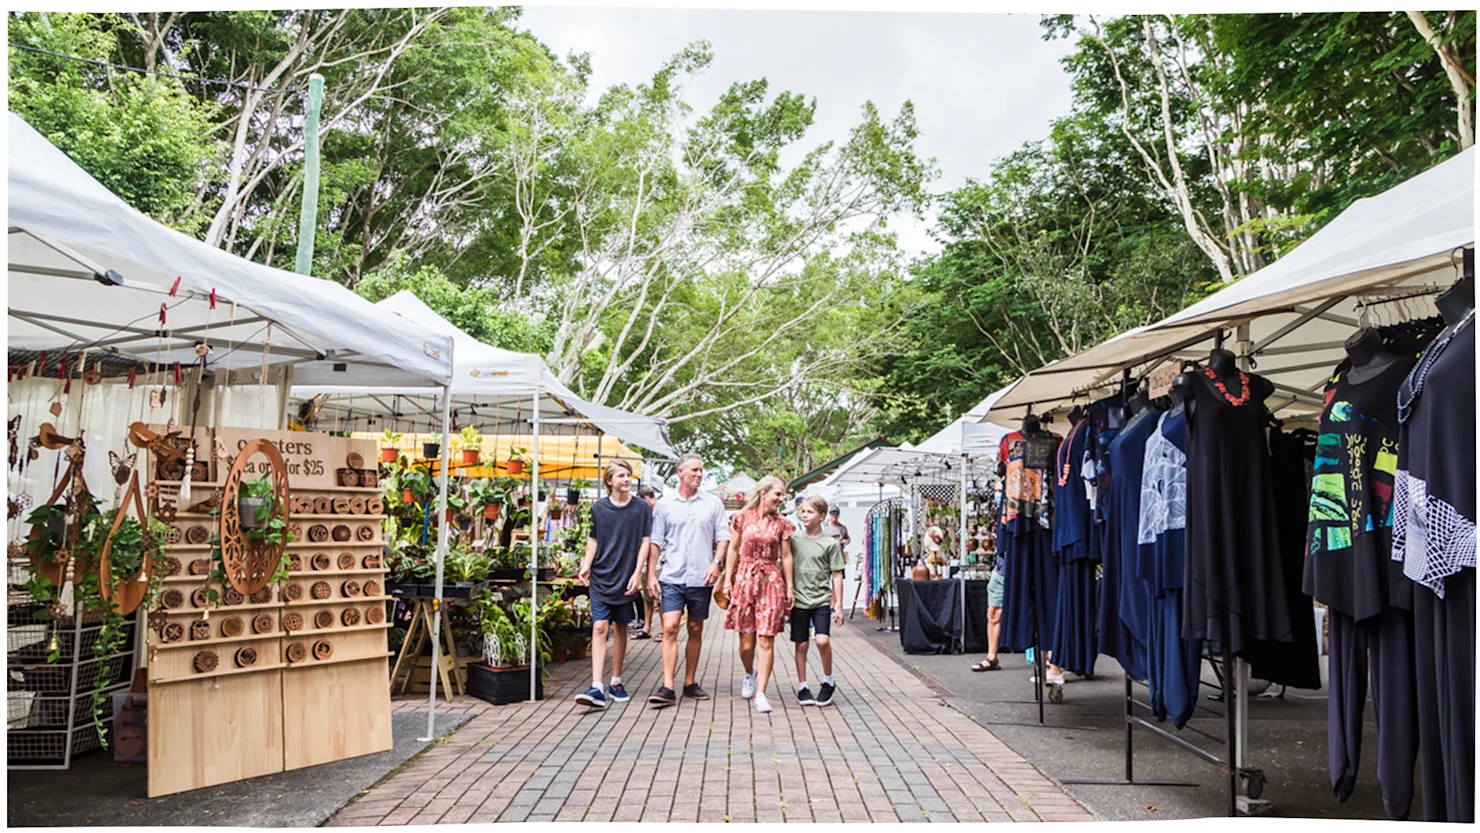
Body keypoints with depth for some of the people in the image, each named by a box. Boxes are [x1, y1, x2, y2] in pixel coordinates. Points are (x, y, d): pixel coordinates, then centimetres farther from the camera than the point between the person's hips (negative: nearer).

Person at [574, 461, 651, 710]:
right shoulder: (598, 507, 3)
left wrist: (637, 573, -7)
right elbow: (593, 540, 10)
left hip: (626, 579, 0)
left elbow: (644, 542, 1)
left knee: (620, 629, 10)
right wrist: (586, 566, -3)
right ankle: (596, 688, -14)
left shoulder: (642, 508, 0)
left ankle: (616, 682, 23)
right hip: (601, 578, 0)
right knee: (599, 628, -9)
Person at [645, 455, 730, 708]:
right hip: (672, 577, -1)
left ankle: (690, 683, 21)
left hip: (701, 579, 2)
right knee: (670, 628, -12)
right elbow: (655, 542, 5)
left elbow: (723, 537, 7)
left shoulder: (713, 503, 6)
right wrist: (651, 575, -1)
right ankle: (667, 687, -14)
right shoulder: (664, 505, 4)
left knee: (696, 631, 10)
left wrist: (716, 563, -9)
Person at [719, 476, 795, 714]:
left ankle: (760, 693, -2)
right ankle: (750, 674, 36)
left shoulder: (781, 524, 5)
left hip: (771, 581, 0)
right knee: (747, 641, 4)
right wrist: (728, 579, 5)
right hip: (745, 579, 0)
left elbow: (786, 557, 7)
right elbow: (734, 550, 8)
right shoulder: (743, 518, 3)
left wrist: (789, 587, 4)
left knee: (766, 640, -6)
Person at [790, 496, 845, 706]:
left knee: (823, 640, -15)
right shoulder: (793, 538, 3)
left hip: (822, 600, -2)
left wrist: (838, 605, -1)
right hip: (799, 600, 2)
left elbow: (836, 575, 1)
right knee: (801, 644, 6)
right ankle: (802, 686, 19)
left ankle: (828, 681, 8)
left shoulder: (830, 543, -2)